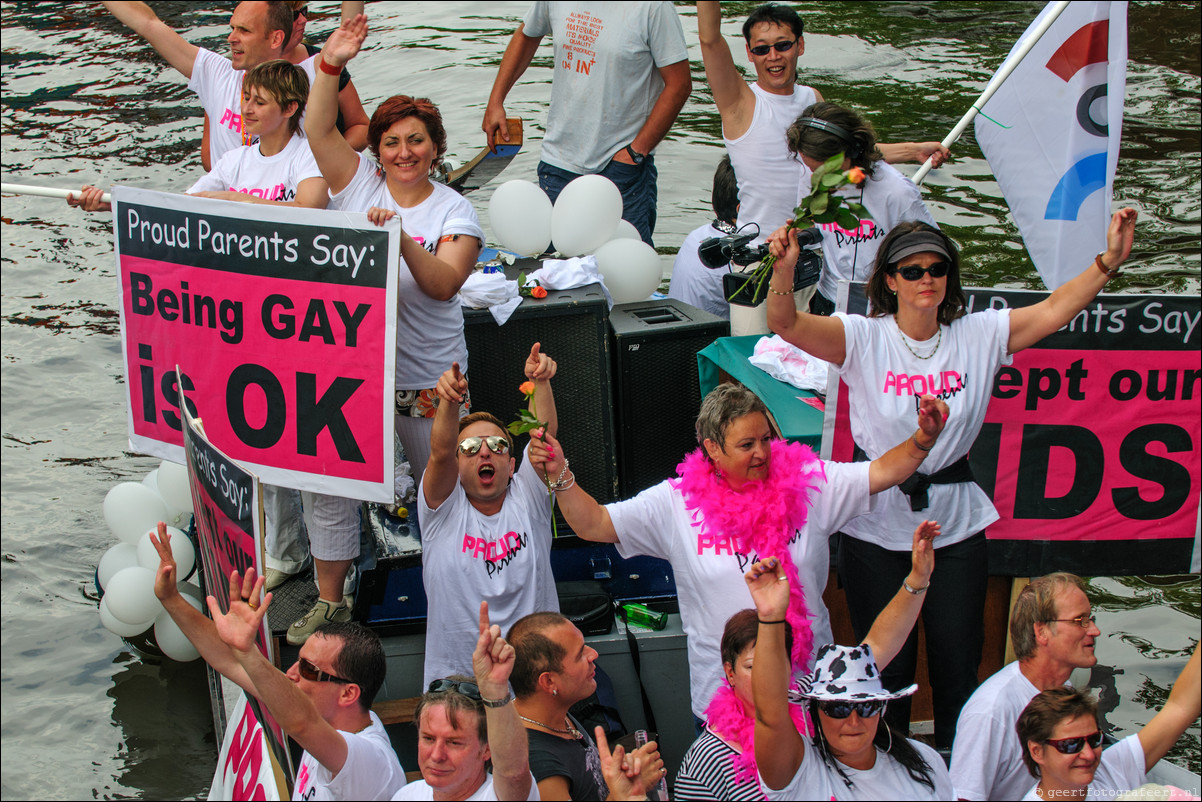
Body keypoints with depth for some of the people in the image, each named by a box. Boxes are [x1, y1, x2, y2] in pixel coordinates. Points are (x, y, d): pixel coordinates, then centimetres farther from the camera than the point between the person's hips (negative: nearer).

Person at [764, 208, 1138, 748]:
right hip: (876, 527, -2)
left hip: (956, 526, 2)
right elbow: (786, 324, -19)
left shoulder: (979, 336, 1)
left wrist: (1110, 260, -16)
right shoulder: (864, 339, -7)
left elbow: (1053, 311, -4)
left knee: (958, 661, 10)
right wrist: (783, 269, -39)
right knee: (884, 664, 8)